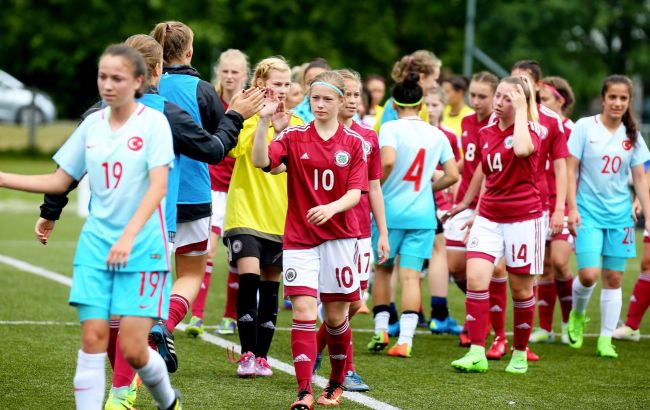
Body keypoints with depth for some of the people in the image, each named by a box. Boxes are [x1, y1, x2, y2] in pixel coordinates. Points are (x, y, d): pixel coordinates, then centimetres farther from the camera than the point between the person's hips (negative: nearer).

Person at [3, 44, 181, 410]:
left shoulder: (153, 122, -6)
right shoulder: (92, 124, 8)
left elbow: (158, 187, -16)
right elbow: (59, 182, 16)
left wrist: (129, 236, -29)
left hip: (143, 249, -4)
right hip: (96, 246, 4)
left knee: (133, 349, -6)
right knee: (93, 336, -7)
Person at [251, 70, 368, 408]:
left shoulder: (354, 142, 2)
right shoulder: (294, 137, 1)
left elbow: (356, 192, -5)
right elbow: (261, 161, -16)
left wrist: (331, 208, -24)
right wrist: (264, 120, -27)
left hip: (340, 237, 1)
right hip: (299, 238, 0)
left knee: (336, 317, 8)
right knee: (303, 311, -11)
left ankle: (337, 381, 31)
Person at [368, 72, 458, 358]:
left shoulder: (390, 129, -7)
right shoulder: (437, 135, 6)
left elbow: (387, 161, -24)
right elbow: (452, 174, 6)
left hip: (390, 209, -2)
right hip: (423, 214, 2)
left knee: (382, 269, 16)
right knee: (411, 275, 0)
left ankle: (381, 331, 15)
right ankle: (405, 339, -8)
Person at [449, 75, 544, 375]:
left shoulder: (531, 130, -7)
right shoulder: (485, 134, 8)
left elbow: (522, 149, -33)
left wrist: (520, 111, -22)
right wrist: (468, 205, 29)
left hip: (523, 218, -4)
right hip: (489, 217, 4)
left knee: (520, 288, 4)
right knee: (475, 277, -13)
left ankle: (520, 353, 20)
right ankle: (477, 353, -12)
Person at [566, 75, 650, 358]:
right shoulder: (585, 127, -4)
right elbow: (571, 169, -3)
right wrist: (572, 208, -10)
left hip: (620, 215, 3)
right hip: (589, 212, -3)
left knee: (613, 278, 3)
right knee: (588, 274, -14)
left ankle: (605, 340, 11)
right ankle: (577, 314, 17)